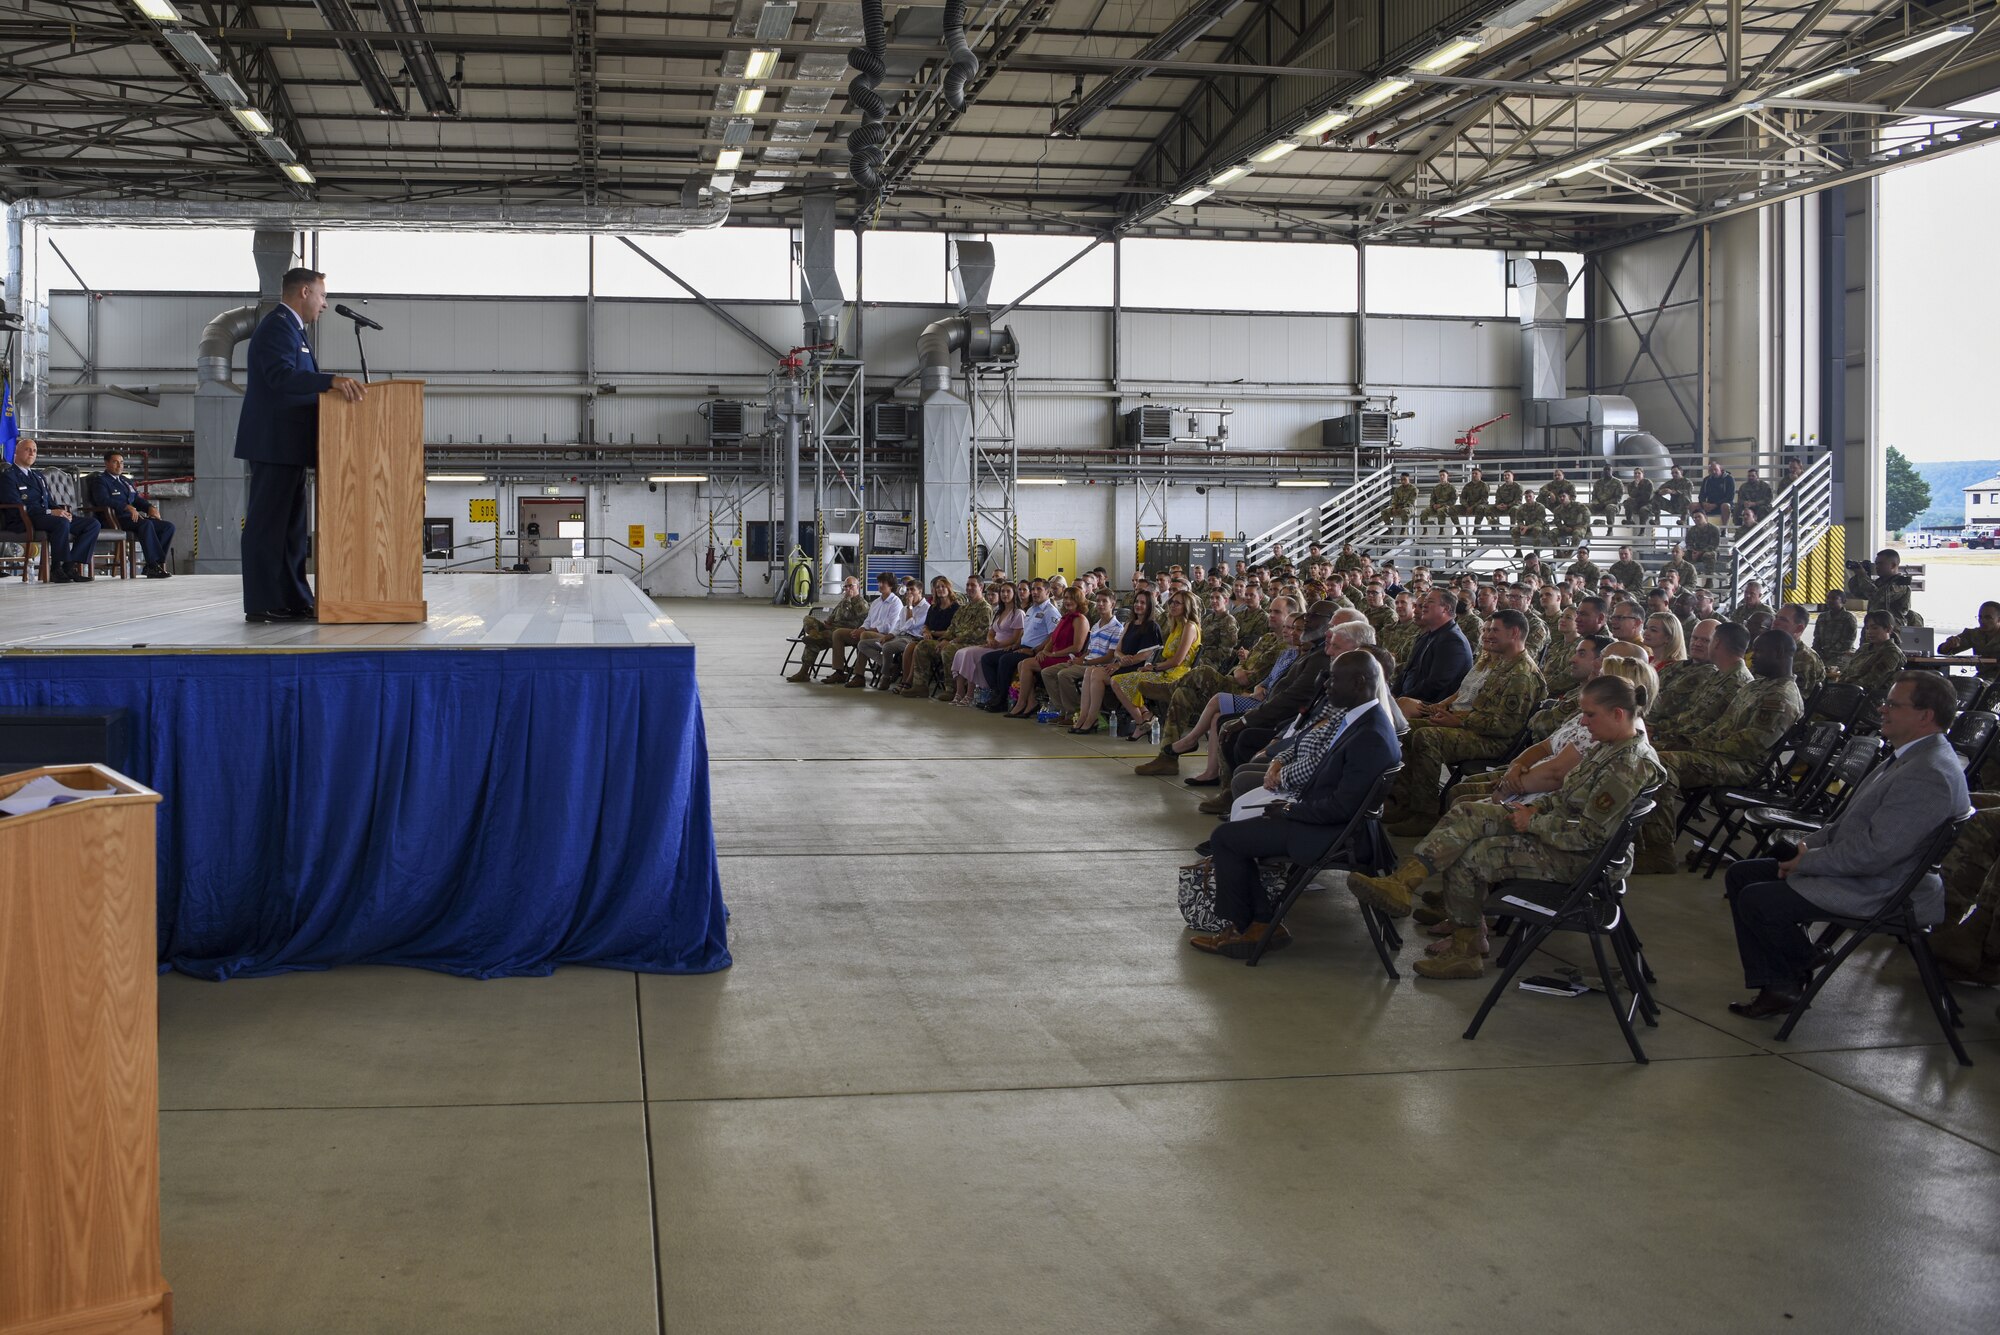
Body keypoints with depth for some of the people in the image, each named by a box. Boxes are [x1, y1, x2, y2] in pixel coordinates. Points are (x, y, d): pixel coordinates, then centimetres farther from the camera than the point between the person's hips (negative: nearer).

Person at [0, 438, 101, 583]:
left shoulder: (38, 476, 28)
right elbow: (16, 506, -13)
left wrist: (61, 510, 1)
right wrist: (49, 512, -21)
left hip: (44, 517, 8)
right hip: (23, 522, -8)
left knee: (93, 524, -9)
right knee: (61, 522, -39)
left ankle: (69, 566, -17)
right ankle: (57, 569, -27)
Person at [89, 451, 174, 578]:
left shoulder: (126, 481, 29)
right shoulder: (100, 480, 2)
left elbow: (138, 499, 23)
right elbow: (103, 500, -17)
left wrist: (151, 507, -1)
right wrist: (128, 507, -28)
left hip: (134, 517, 8)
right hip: (115, 519, -8)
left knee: (168, 527, -10)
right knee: (146, 524, -37)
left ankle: (151, 567, -17)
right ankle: (154, 565, -38)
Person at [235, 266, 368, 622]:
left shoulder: (289, 327, 22)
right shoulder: (277, 326, -12)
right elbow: (281, 376, -26)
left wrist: (336, 386, 13)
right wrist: (332, 380, -35)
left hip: (286, 446, 11)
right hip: (274, 444, -11)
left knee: (291, 525, 12)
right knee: (268, 523, -8)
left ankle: (293, 600, 17)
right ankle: (262, 604, -7)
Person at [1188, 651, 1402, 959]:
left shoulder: (1371, 737, -24)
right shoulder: (1361, 719, 7)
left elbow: (1342, 806, -25)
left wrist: (1291, 810, -14)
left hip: (1330, 835, -11)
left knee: (1225, 837, -6)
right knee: (1241, 826, 15)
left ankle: (1240, 927, 9)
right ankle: (1263, 923, 11)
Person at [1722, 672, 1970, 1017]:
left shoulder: (1929, 775, -25)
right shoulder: (1910, 756, 10)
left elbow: (1875, 852, -28)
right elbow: (1852, 819, 17)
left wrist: (1808, 861, -16)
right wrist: (1807, 846, 2)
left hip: (1881, 892, -11)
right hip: (1856, 868, 11)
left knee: (1756, 899, -18)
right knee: (1741, 875, 7)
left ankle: (1795, 980, 9)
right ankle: (1774, 988, 6)